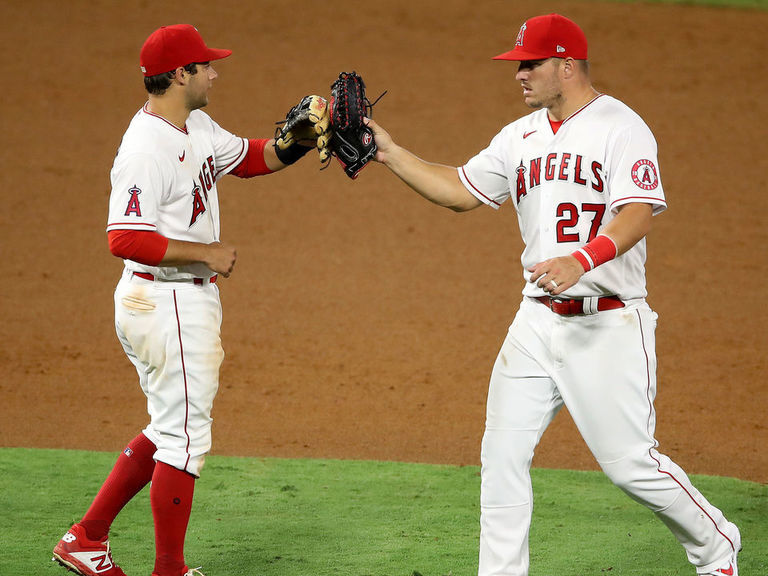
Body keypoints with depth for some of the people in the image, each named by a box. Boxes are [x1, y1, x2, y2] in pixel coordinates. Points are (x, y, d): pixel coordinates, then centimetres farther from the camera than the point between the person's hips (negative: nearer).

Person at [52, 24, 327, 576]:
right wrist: (205, 252, -22)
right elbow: (126, 239, -28)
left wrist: (300, 143, 0)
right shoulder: (147, 149, -21)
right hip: (169, 304, -10)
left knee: (171, 429, 18)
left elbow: (249, 157, 19)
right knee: (185, 436, -3)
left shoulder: (196, 127, 9)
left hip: (189, 300, 10)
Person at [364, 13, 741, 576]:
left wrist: (580, 260, -39)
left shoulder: (622, 128, -10)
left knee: (629, 461, -5)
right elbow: (460, 190, 19)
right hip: (538, 320, 7)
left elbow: (638, 213, -24)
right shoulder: (521, 137, 12)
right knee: (502, 454, 2)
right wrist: (390, 153, 10)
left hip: (608, 324, -7)